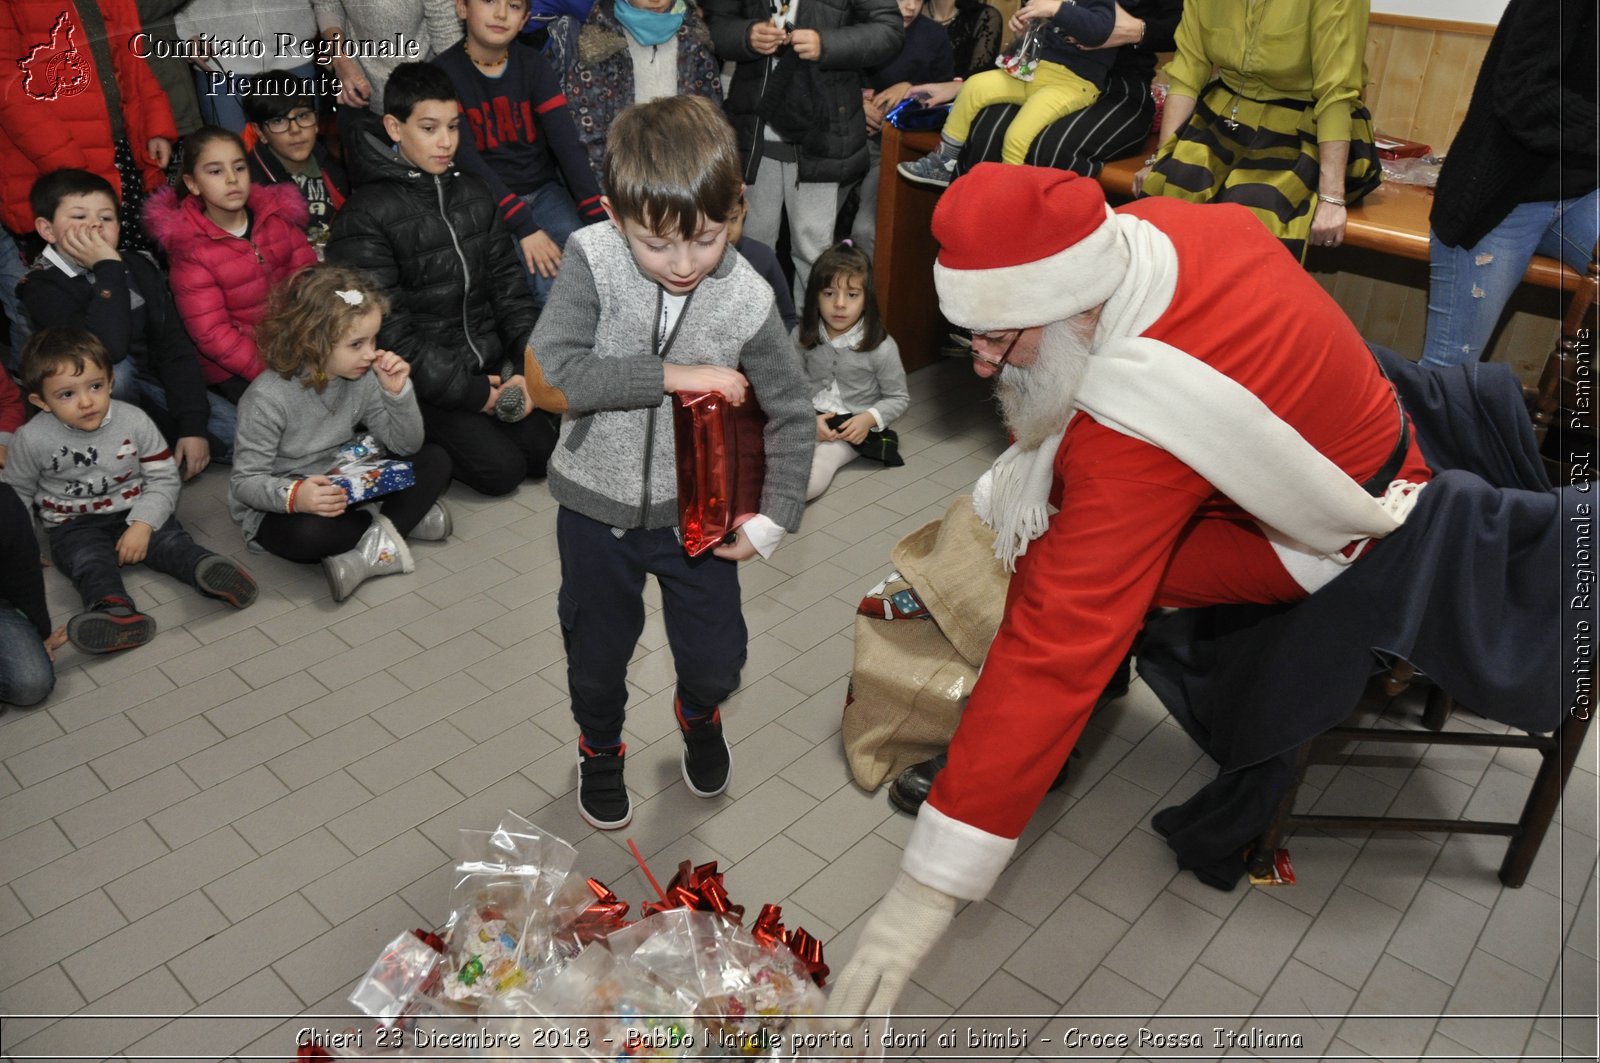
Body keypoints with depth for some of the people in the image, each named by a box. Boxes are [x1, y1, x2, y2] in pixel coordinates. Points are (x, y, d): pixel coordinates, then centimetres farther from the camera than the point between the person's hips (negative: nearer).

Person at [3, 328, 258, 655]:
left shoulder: (134, 421, -10)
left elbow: (164, 478, -5)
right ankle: (115, 610, -58)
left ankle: (208, 569, -50)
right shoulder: (31, 440, -10)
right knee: (89, 562, -30)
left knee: (171, 541, -25)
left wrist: (143, 524, -18)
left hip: (136, 514, 2)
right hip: (75, 525, -2)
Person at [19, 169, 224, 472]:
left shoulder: (141, 267, -1)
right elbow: (107, 351, -34)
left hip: (157, 390, 4)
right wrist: (108, 269, -30)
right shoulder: (43, 287, -15)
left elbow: (175, 347, -6)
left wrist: (192, 425, -16)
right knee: (116, 368, -37)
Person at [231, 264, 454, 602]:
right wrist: (294, 496, -42)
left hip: (341, 490, 6)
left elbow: (406, 445, -4)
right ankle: (406, 517, -13)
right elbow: (245, 482, -21)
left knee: (435, 462, -7)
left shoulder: (362, 377, -8)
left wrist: (398, 392, -21)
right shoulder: (268, 398, -24)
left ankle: (370, 553, -18)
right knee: (308, 532, -40)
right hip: (277, 506, -5)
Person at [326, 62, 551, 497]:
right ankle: (419, 442, 10)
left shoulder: (473, 193, 7)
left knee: (544, 451, -4)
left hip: (486, 366, 6)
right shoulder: (366, 216, -13)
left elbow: (508, 286, 7)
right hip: (420, 380, -6)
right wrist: (468, 391, -18)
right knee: (501, 468, -15)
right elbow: (389, 329, -16)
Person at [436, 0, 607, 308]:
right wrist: (523, 226, -27)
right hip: (488, 201, -3)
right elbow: (466, 159, -16)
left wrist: (600, 219, -19)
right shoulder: (444, 74, -8)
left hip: (544, 190, 3)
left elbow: (567, 142, -8)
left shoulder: (533, 65, 1)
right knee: (549, 288, -25)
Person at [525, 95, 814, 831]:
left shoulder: (746, 300, -18)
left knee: (717, 660, 11)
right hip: (596, 505, 0)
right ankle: (599, 749, 51)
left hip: (695, 508, 0)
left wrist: (772, 519, -8)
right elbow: (555, 376, -29)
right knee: (597, 656, 19)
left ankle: (698, 715, 49)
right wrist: (671, 375, -30)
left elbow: (791, 416, -7)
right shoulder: (592, 259, -20)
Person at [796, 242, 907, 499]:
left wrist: (869, 418, -13)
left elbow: (899, 398, 3)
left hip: (851, 429, -3)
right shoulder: (802, 337, 0)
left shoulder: (881, 347, -8)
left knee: (809, 480, -29)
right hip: (808, 419, 3)